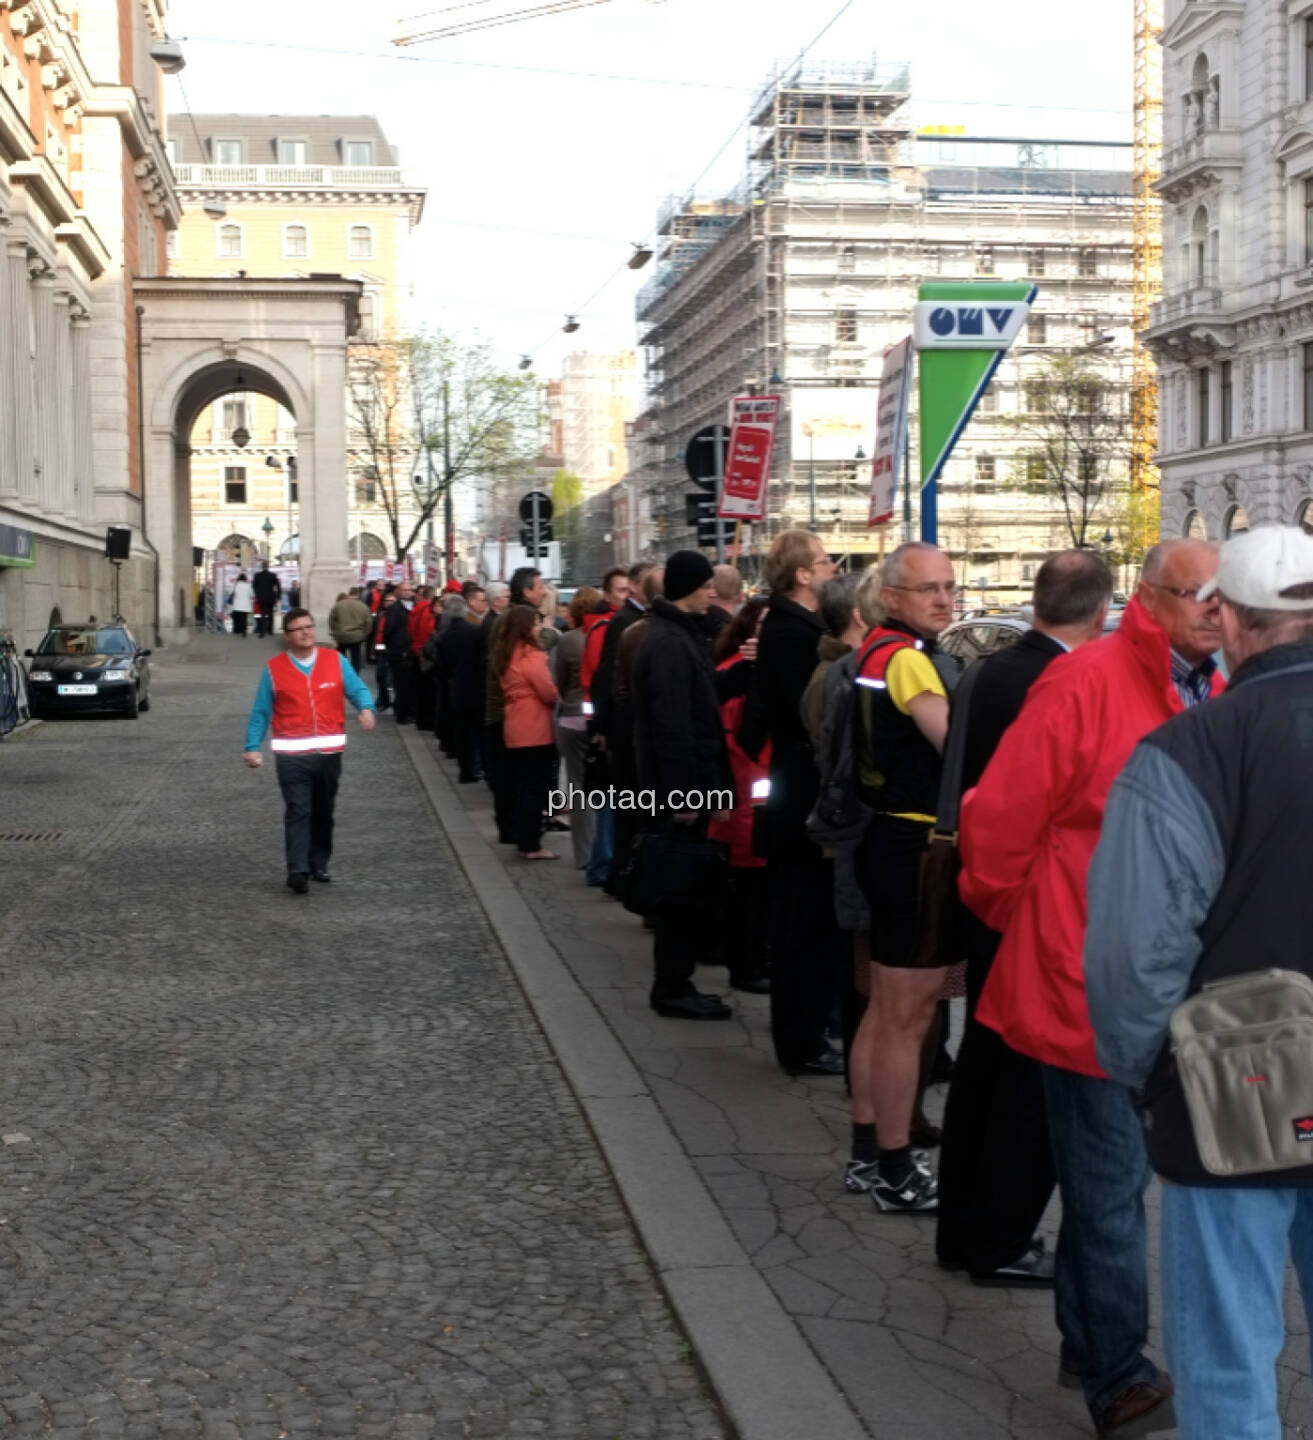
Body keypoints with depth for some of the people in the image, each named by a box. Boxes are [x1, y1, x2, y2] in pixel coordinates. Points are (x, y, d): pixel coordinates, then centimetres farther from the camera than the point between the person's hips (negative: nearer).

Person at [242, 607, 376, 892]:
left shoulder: (336, 661, 5)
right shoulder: (274, 669, 1)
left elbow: (358, 689, 0)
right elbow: (260, 712, 2)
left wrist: (366, 708, -22)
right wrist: (252, 747, -4)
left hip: (329, 752, 2)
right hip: (291, 755, -2)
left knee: (323, 812, 12)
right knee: (297, 811, -9)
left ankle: (319, 863, 25)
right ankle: (297, 869, -13)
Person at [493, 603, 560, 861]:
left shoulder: (506, 654, 11)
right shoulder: (530, 655, -16)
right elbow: (549, 693, -16)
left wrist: (553, 697, 15)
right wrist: (561, 699, 4)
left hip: (516, 729, 9)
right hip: (535, 730, -9)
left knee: (522, 786, 14)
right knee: (535, 788, -3)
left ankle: (524, 840, 20)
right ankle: (531, 846, 1)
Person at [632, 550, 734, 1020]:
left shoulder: (676, 635, 14)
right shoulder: (670, 643, -19)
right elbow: (672, 724, -24)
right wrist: (683, 794, -24)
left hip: (683, 782, 10)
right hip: (681, 784, -10)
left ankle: (674, 982, 22)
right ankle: (672, 989, 6)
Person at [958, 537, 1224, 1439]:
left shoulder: (1218, 699, 6)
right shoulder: (1085, 684, -16)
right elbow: (1001, 815, -13)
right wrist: (1014, 917, 1)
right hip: (1089, 983, -7)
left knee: (1109, 1173, 19)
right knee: (1112, 1182, 3)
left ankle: (1090, 1346, 35)